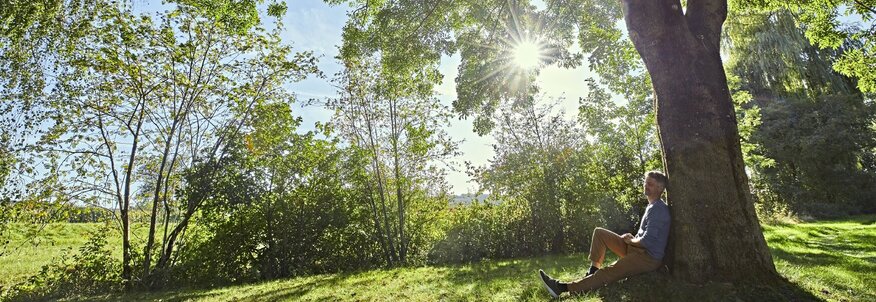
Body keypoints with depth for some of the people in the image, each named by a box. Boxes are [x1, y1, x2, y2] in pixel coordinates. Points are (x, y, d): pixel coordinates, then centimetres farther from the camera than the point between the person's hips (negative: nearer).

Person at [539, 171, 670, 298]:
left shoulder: (659, 209, -16)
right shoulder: (651, 207, 16)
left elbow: (647, 241, -23)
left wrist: (630, 240, -5)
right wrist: (632, 238, 6)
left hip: (649, 258, -10)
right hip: (637, 248, 10)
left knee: (609, 272, -25)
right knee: (599, 232, 3)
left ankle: (563, 287, -36)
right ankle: (593, 272, -3)